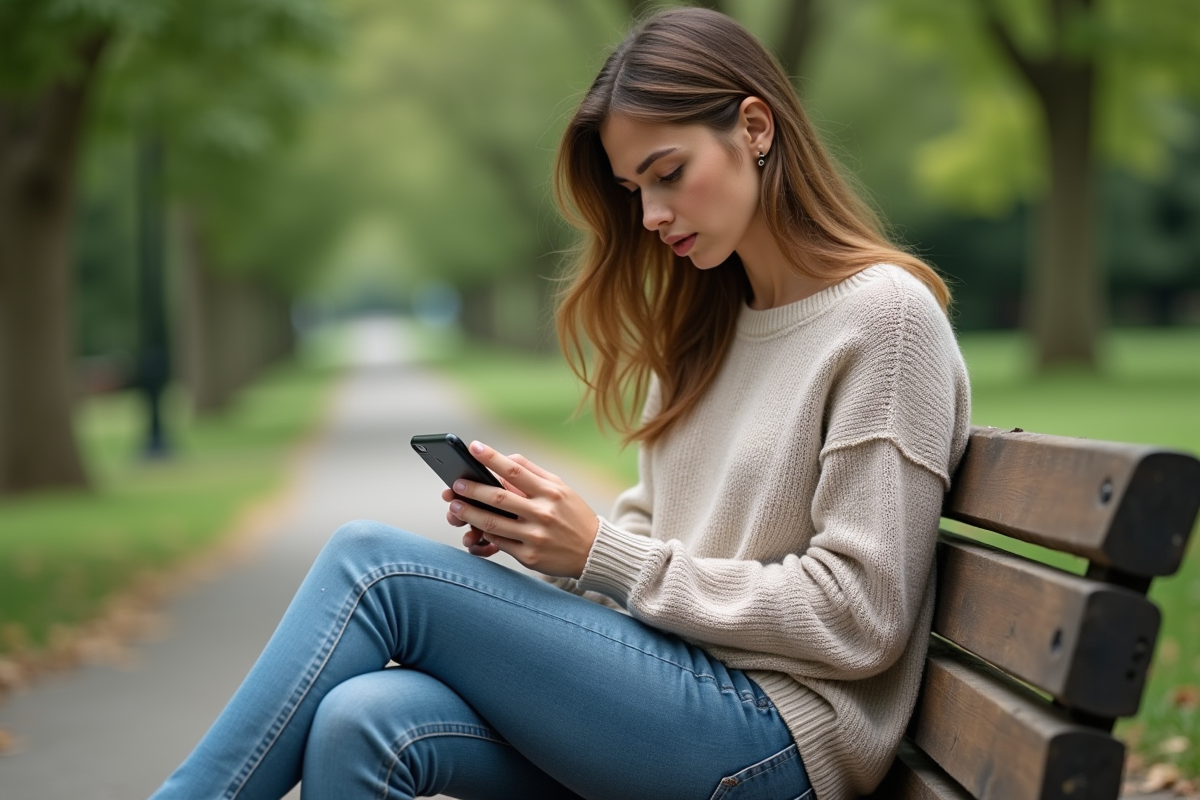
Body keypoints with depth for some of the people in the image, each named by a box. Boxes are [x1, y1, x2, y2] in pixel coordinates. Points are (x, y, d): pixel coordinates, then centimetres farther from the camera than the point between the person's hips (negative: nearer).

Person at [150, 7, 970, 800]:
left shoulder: (885, 314, -8)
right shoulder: (709, 320, 17)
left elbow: (857, 620, -13)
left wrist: (600, 553, -14)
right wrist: (535, 528, -3)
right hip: (673, 688, 7)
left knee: (373, 561, -16)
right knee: (362, 722, -21)